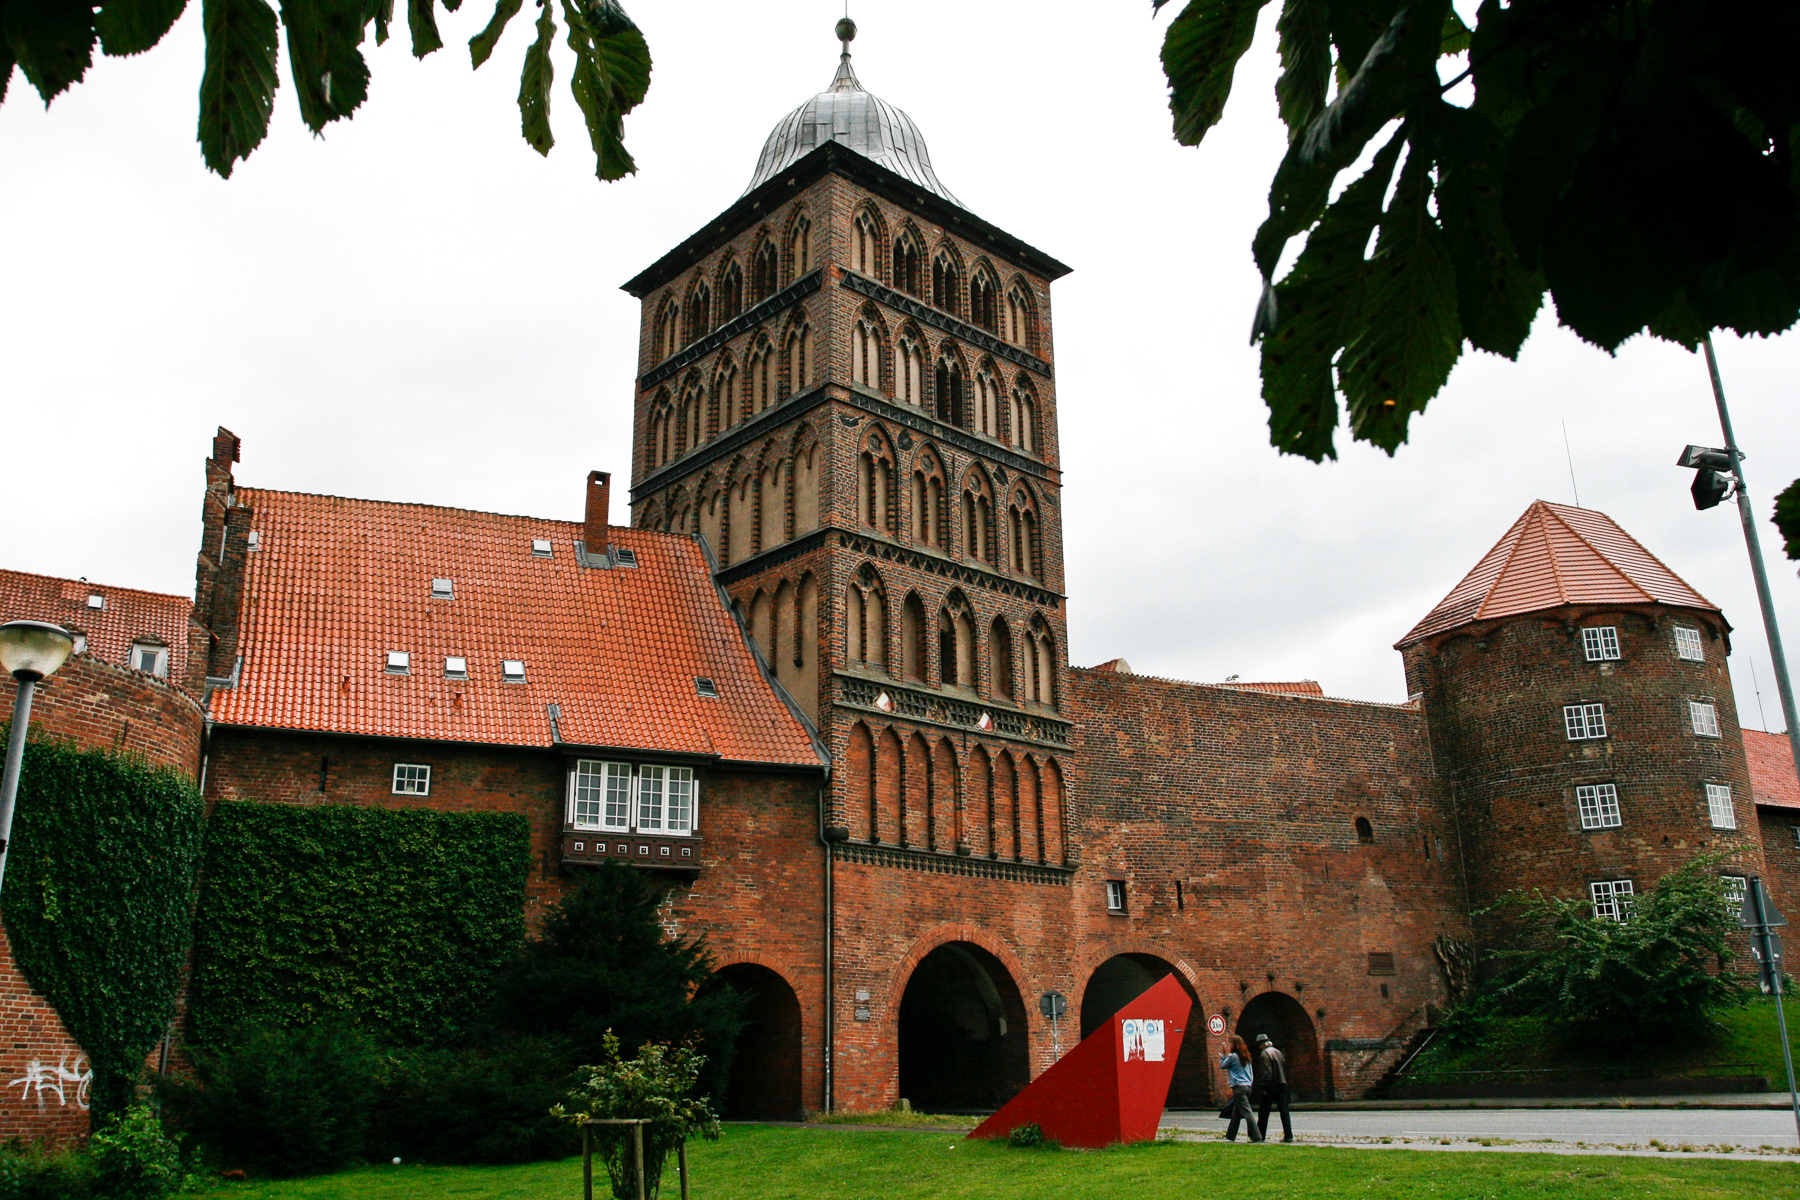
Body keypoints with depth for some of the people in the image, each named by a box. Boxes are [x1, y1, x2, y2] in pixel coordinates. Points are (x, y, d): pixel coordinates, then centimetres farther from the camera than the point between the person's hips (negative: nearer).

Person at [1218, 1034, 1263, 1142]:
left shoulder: (1232, 1056, -10)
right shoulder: (1246, 1057, 13)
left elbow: (1222, 1066, 2)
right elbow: (1251, 1073, 18)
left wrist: (1224, 1055, 10)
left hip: (1238, 1087, -8)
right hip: (1248, 1086, 8)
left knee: (1247, 1112, -10)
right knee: (1235, 1113, 16)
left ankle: (1256, 1136, -16)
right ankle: (1230, 1136, 24)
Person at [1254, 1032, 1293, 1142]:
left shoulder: (1264, 1054, -11)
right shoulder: (1279, 1052, 14)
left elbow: (1265, 1073, -19)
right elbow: (1285, 1068, 17)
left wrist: (1262, 1087, -17)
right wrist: (1283, 1082, 19)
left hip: (1270, 1087, -7)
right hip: (1282, 1084, 7)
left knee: (1263, 1112, 2)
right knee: (1284, 1110, 4)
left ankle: (1260, 1135, 6)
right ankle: (1288, 1135, -1)